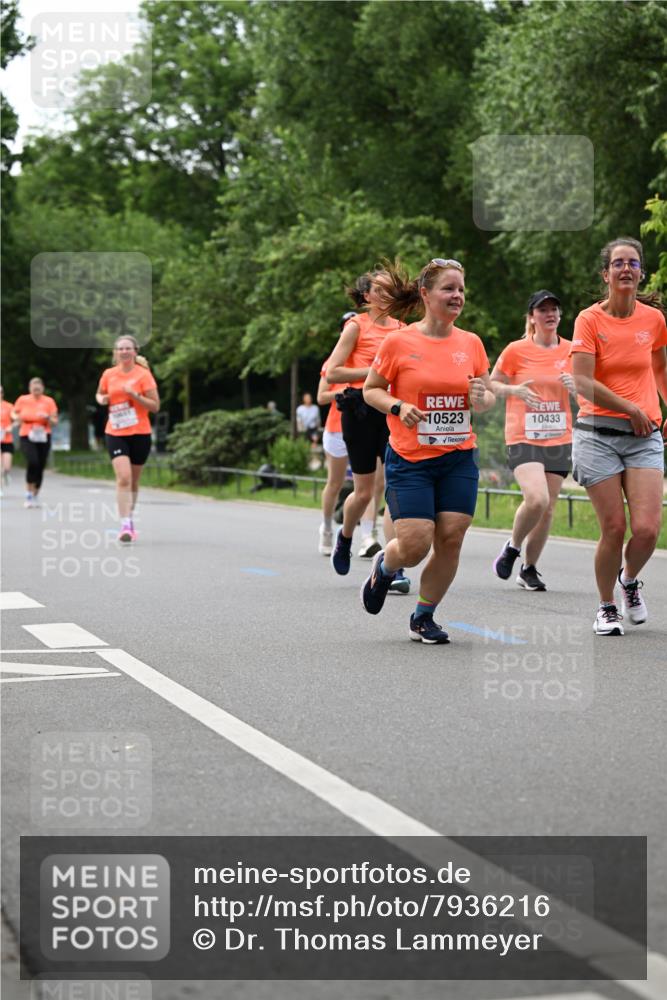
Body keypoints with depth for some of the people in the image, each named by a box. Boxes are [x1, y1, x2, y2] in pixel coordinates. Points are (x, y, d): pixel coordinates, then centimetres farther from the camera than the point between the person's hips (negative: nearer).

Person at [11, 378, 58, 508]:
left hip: (43, 437, 2)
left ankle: (35, 496, 20)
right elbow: (14, 413, 18)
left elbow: (54, 422, 3)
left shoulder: (49, 401, 2)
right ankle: (29, 494, -12)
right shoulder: (22, 400, 3)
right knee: (32, 462, -23)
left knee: (40, 467, 2)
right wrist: (17, 417, -3)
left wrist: (47, 417, -17)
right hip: (26, 436, -2)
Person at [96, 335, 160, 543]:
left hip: (140, 434, 0)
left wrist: (134, 395, -20)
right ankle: (125, 525, -19)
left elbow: (155, 406, -7)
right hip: (115, 434, 0)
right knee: (123, 478, -17)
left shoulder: (143, 374, -4)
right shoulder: (109, 374, 4)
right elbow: (100, 394, 23)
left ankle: (129, 520, 30)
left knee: (133, 481, 11)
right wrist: (101, 399, 0)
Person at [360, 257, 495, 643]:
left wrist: (482, 399, -10)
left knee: (451, 540, -3)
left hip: (459, 459, 4)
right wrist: (398, 407, -15)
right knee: (415, 545, -10)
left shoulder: (472, 343, 5)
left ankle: (423, 617, 17)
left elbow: (488, 396, 13)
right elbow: (371, 390, 3)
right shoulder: (398, 343, -6)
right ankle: (384, 567, 27)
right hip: (409, 460, -4)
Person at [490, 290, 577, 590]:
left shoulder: (571, 350, 6)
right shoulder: (516, 350, -4)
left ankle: (529, 569, 23)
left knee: (547, 509, 5)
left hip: (559, 440, 4)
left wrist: (574, 386, -7)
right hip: (523, 438, -4)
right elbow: (492, 385, 5)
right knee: (536, 499, -23)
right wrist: (515, 390, -14)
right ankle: (512, 547, 5)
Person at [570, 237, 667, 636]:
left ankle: (630, 580, 22)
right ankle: (607, 607, 17)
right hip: (598, 434, -2)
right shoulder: (590, 319, -3)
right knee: (614, 528, -5)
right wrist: (630, 408, -11)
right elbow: (582, 382, -12)